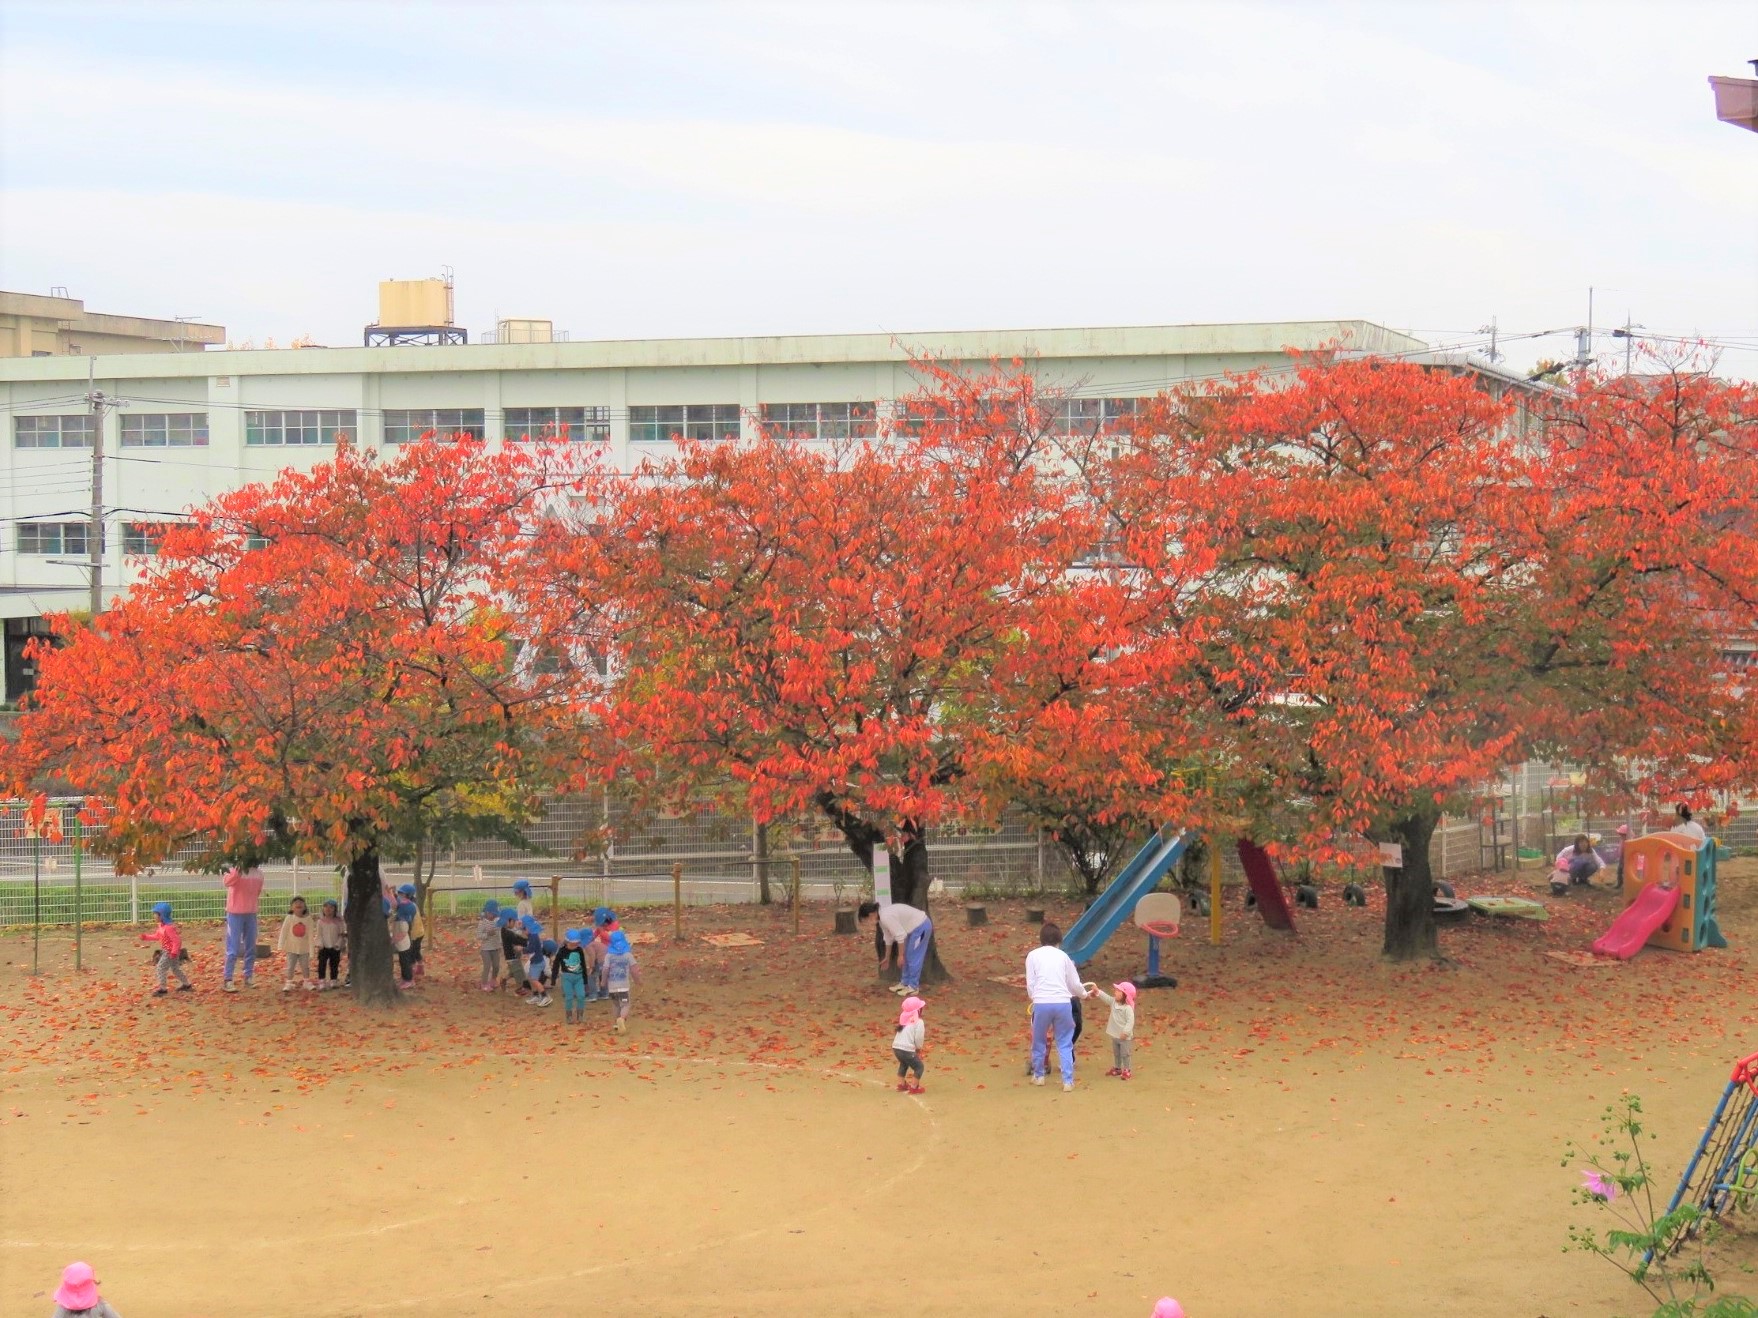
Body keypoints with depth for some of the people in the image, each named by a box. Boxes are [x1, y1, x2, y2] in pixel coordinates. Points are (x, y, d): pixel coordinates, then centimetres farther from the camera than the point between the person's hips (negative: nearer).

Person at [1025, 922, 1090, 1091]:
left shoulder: (1033, 955, 10)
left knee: (1038, 1041, 19)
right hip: (1063, 1003, 1)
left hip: (1041, 1004, -1)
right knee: (1065, 1044, 10)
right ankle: (1068, 1081, 3)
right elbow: (1075, 984, 19)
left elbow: (1030, 984, 7)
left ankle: (1038, 1075, 31)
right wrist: (1084, 994, 40)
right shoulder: (1063, 956, 14)